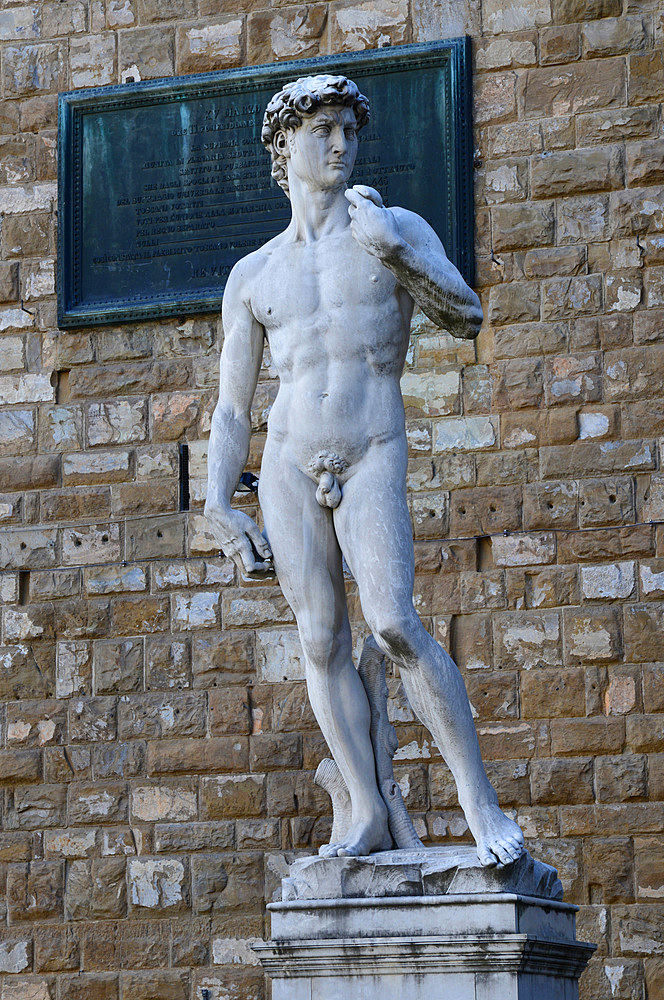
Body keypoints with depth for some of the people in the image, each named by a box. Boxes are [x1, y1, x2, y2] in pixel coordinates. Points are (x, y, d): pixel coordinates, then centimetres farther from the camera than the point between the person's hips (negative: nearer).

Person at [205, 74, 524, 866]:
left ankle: (482, 805, -12)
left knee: (395, 628, -17)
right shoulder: (252, 276, 11)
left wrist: (391, 248, -14)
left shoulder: (398, 229, 8)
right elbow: (231, 411, 12)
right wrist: (219, 510, 1)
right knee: (321, 641, -2)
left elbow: (467, 319, -5)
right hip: (288, 466, 3)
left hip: (372, 464, -2)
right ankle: (368, 816, 4)